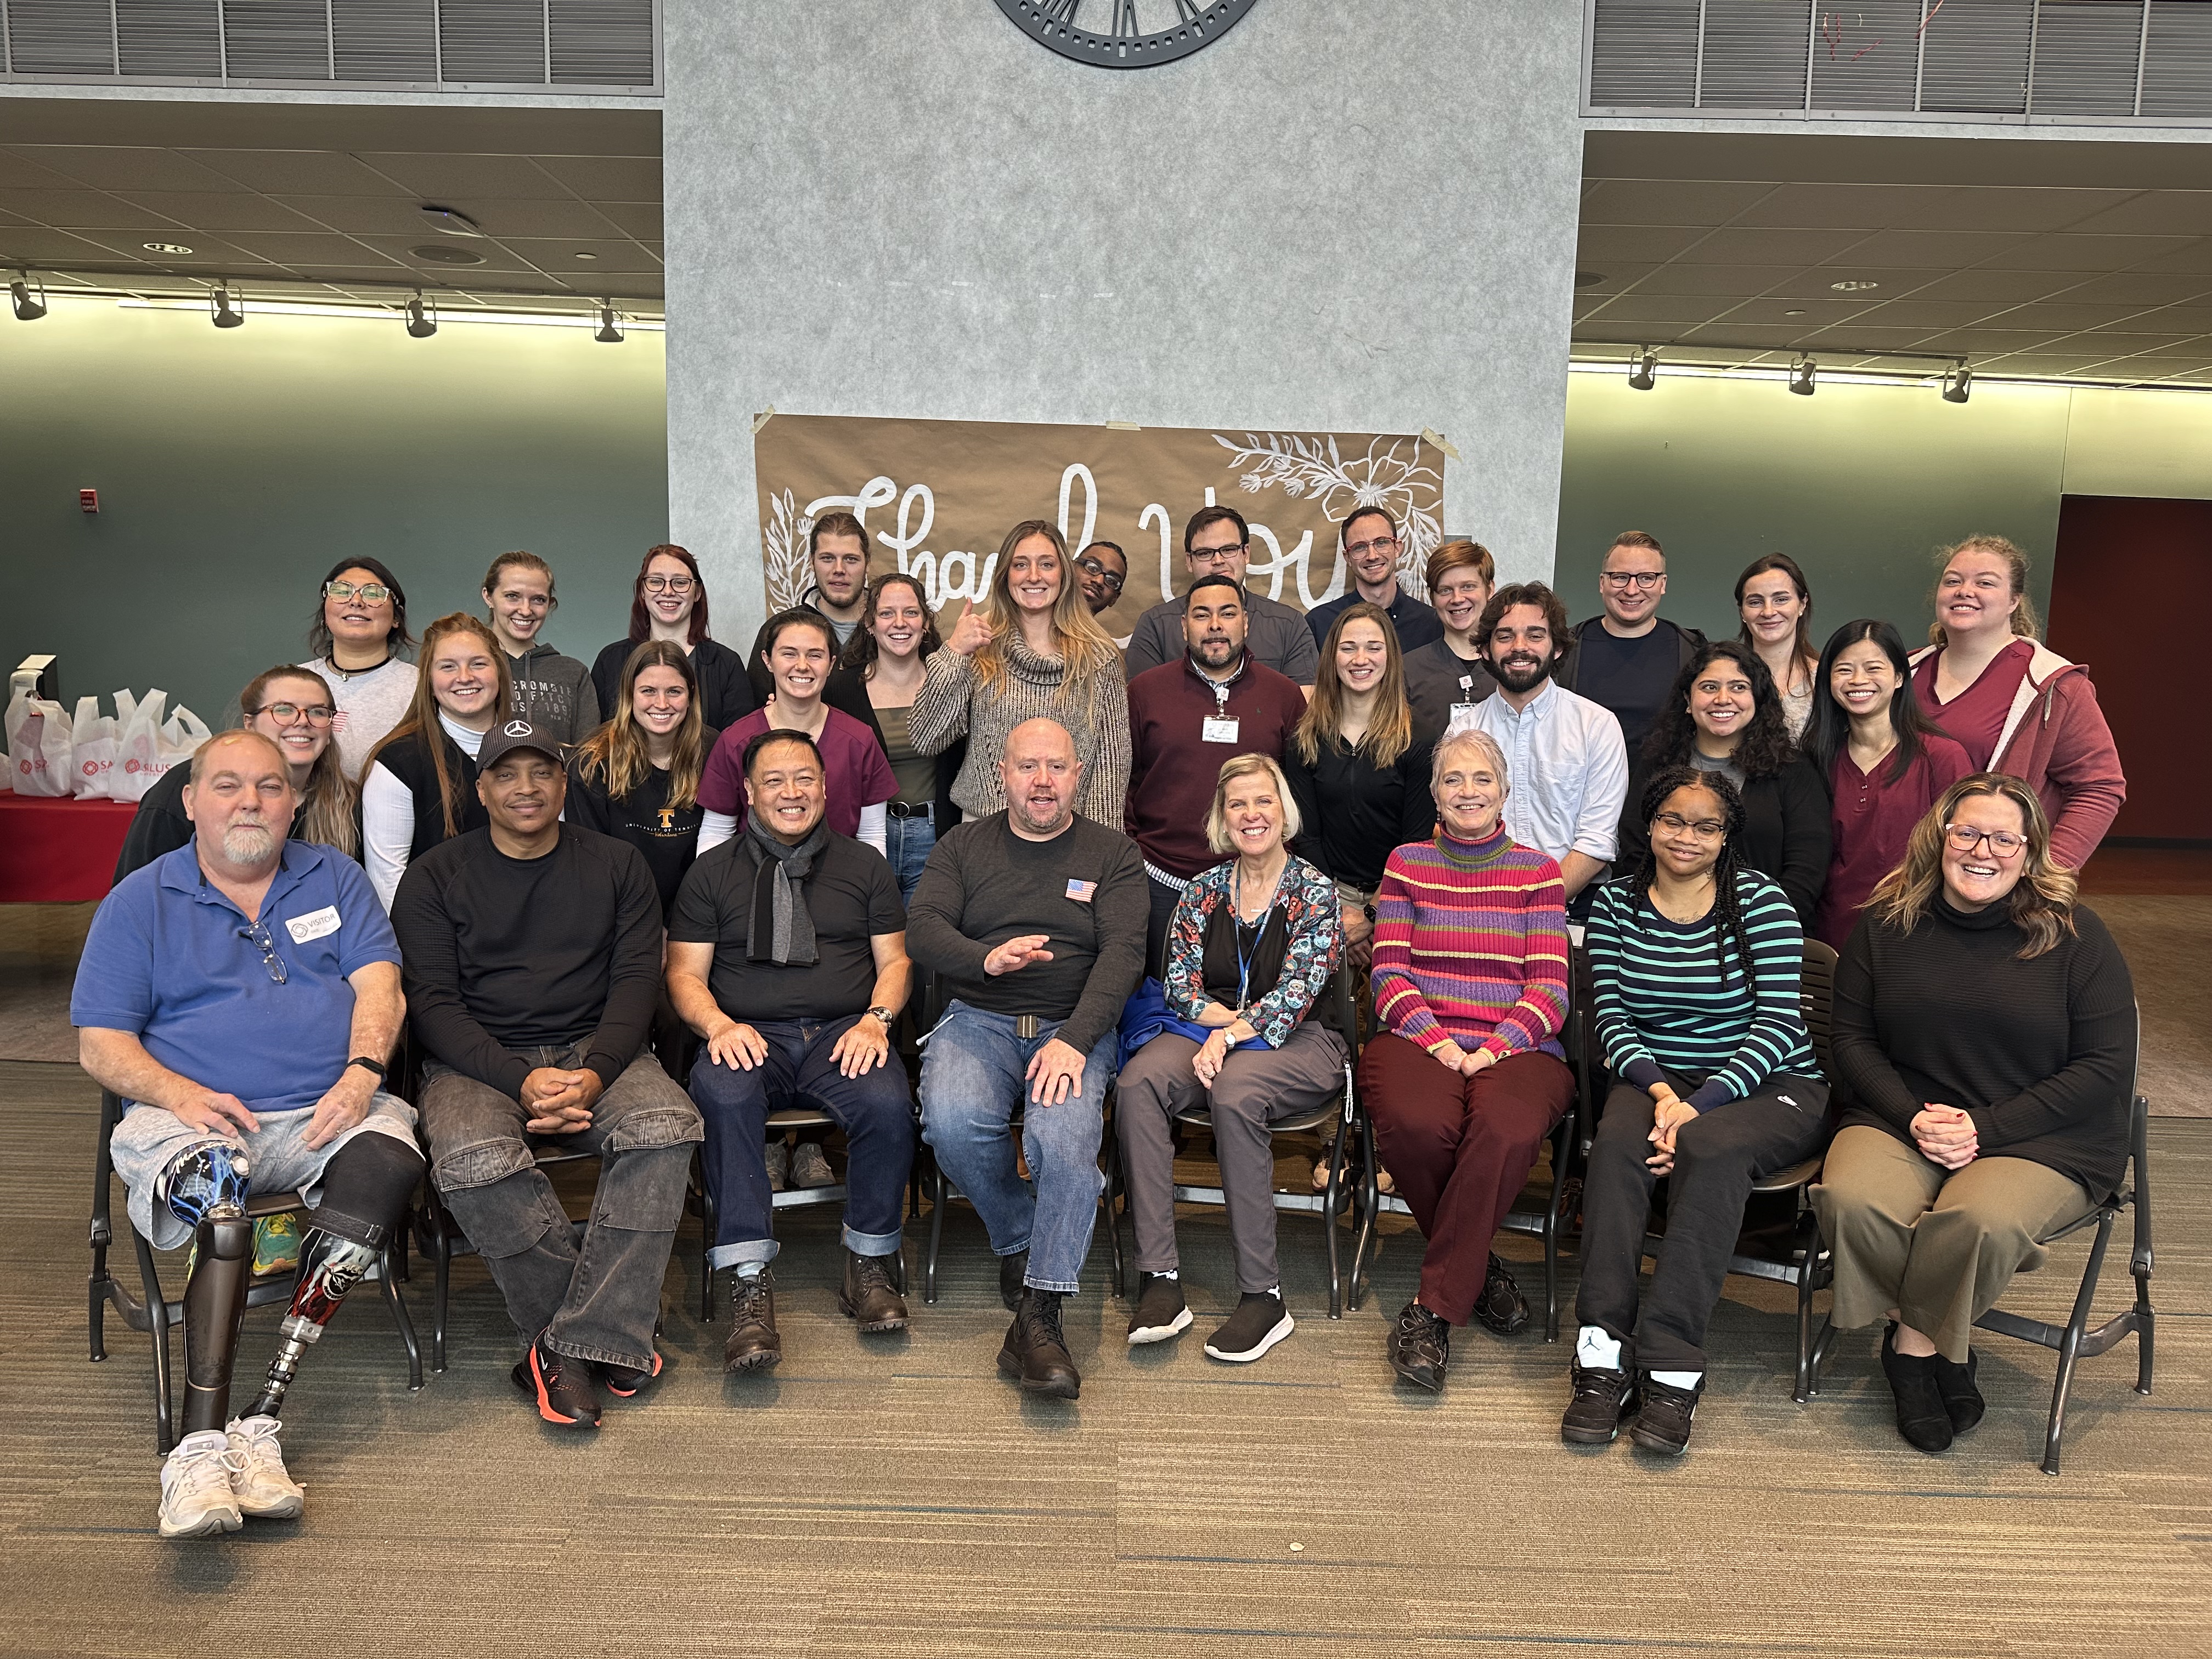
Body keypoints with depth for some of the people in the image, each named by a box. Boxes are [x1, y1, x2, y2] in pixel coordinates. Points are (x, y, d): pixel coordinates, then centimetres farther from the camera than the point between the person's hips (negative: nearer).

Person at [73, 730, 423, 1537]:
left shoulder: (335, 879, 17)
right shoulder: (139, 903, 13)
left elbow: (379, 984, 5)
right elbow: (101, 1044, 6)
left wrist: (362, 1070, -16)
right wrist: (181, 1095, -14)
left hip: (327, 1113, 1)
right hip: (192, 1116, -1)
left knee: (389, 1160, -33)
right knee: (217, 1197, -36)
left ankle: (261, 1418, -33)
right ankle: (202, 1445, -41)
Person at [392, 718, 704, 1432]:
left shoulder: (616, 865, 11)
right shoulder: (435, 878, 8)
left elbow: (636, 979, 2)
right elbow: (432, 1002, -1)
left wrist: (596, 1074, -17)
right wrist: (521, 1080, -17)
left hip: (596, 1051, 1)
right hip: (479, 1063, -1)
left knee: (666, 1125, -30)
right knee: (474, 1160, -34)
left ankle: (569, 1346, -23)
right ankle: (613, 1332, -18)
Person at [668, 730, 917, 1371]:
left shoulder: (864, 865, 18)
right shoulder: (713, 872, 16)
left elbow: (894, 961, 14)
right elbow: (684, 973, 10)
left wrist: (876, 1019, -7)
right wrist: (718, 1025, -11)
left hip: (843, 1034, 1)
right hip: (749, 1037, 0)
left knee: (887, 1103, -32)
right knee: (723, 1097, -36)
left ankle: (870, 1262, -11)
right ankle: (749, 1283, -30)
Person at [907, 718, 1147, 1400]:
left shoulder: (1113, 856, 10)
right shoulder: (964, 846, 15)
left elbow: (1122, 953, -3)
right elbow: (922, 929, 1)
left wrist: (1075, 1040, -19)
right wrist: (985, 958, -21)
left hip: (1075, 1026, -1)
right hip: (977, 1019, 2)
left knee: (1064, 1133, -32)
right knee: (953, 1122, -29)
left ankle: (1038, 1313, -23)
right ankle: (1019, 1241, -2)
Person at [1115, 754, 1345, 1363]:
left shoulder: (1314, 891, 1)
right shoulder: (1203, 890, 13)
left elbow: (1297, 991, -10)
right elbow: (1178, 982, 6)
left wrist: (1233, 1033, -22)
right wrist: (1229, 1017, -11)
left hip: (1297, 1042, -3)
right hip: (1207, 1030, 4)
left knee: (1235, 1090, -37)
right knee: (1137, 1080, -29)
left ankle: (1263, 1295, -28)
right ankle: (1159, 1279, -30)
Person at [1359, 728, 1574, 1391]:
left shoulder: (1538, 871, 14)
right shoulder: (1407, 863, 16)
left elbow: (1550, 987, 6)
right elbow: (1389, 972, 8)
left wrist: (1494, 1049, -12)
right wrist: (1438, 1041, -10)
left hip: (1516, 1050, 0)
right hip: (1415, 1038, 0)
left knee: (1507, 1131, -36)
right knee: (1416, 1124, -35)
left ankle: (1434, 1306, -20)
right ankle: (1476, 1270, -5)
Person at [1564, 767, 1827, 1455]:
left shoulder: (1761, 900, -3)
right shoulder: (1615, 904, 6)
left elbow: (1778, 1023, -11)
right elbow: (1613, 1021, 0)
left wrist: (1699, 1105, -22)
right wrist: (1662, 1091, -19)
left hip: (1768, 1084, -2)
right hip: (1655, 1078, 2)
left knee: (1711, 1149, -33)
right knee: (1615, 1142, -30)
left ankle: (1669, 1365, -31)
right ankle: (1603, 1356, -31)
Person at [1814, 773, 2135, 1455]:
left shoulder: (2075, 935, -1)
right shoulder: (1887, 925, 6)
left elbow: (2105, 1067, -5)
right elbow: (1853, 1039, 6)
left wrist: (1984, 1131, -14)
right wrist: (1913, 1117, -12)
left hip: (2042, 1139, -2)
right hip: (1899, 1119, 2)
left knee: (1980, 1222, -34)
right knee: (1851, 1200, -30)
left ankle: (1913, 1345, -5)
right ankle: (1937, 1346, -5)